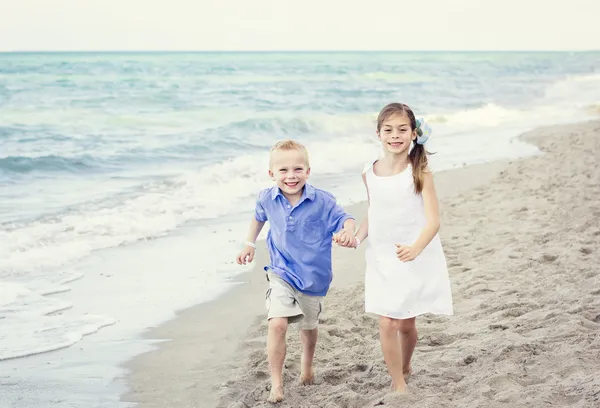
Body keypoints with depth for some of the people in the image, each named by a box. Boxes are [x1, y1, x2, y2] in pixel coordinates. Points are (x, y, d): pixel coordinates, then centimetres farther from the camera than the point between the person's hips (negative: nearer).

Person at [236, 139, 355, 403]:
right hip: (282, 272, 0)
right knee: (277, 324, -21)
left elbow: (345, 218, -14)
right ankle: (276, 384, -11)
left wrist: (347, 232, -36)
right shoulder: (267, 199, -9)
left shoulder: (322, 201, -18)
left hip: (314, 276, 0)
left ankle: (307, 365, 53)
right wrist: (249, 245, 10)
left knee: (309, 326, 22)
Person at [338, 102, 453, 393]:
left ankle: (404, 368, 40)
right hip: (382, 260, 2)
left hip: (416, 260, -2)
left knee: (406, 323, 11)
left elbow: (433, 221, -20)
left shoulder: (419, 173, -14)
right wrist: (357, 237, -2)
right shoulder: (369, 173, -2)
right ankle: (399, 386, 7)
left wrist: (415, 248, -38)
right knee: (387, 324, -6)